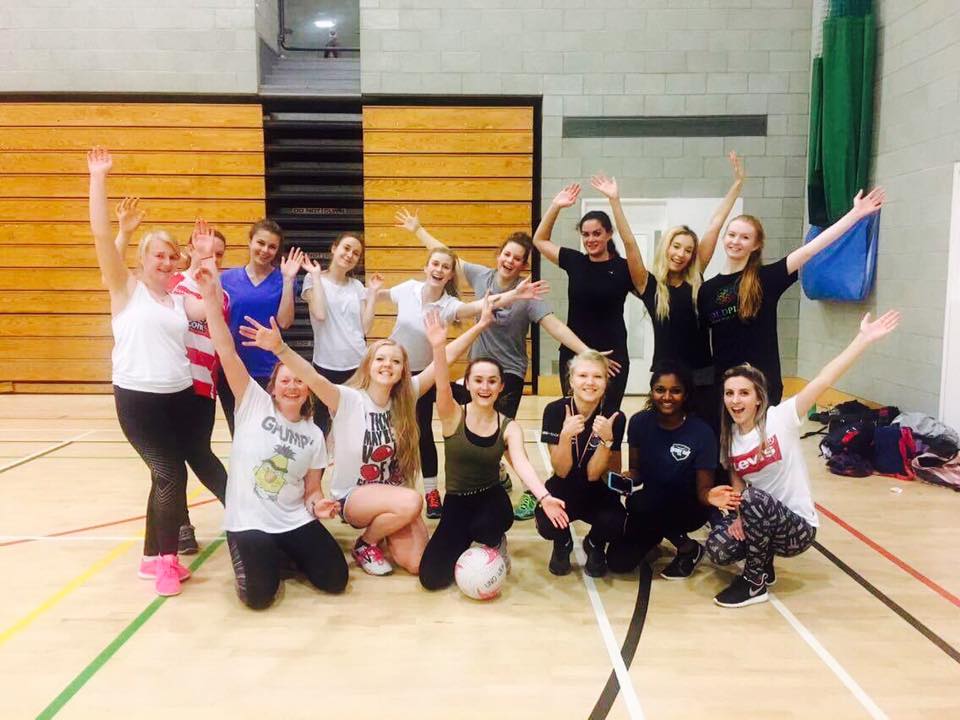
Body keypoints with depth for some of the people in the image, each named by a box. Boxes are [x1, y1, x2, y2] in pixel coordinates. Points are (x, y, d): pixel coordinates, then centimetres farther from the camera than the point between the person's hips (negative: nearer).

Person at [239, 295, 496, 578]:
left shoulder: (406, 397, -5)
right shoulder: (349, 400, -17)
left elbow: (444, 359, -8)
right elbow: (313, 378, -34)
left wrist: (480, 325, -13)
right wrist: (280, 348, -51)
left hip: (394, 495, 4)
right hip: (353, 496, -4)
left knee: (416, 564, -14)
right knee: (411, 503, -33)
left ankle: (385, 533, 19)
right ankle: (365, 543, -3)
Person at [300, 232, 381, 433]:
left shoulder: (357, 286, 11)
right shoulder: (313, 279, 1)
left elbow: (365, 327, 2)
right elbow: (320, 314, -18)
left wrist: (373, 292, 3)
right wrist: (316, 275, -10)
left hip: (358, 365, 3)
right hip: (327, 365, -3)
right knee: (321, 426, 5)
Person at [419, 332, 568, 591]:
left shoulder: (509, 427, -7)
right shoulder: (453, 416, -9)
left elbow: (521, 463, -22)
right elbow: (443, 386, -29)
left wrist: (543, 497, -43)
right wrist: (438, 346, -48)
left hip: (491, 498, -1)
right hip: (456, 502, 1)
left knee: (484, 527, -38)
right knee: (432, 577, -12)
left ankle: (496, 543, 3)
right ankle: (467, 539, 20)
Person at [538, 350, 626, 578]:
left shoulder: (614, 417, -15)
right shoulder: (555, 410, -16)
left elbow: (593, 474, -15)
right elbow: (561, 471, -16)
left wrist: (606, 439, -32)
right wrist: (566, 435, -34)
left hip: (598, 492, 0)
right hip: (564, 489, 0)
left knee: (614, 525, -31)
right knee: (547, 524, -31)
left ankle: (595, 545, 9)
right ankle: (563, 543, 10)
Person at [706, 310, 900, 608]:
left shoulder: (780, 418, -16)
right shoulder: (729, 438, 0)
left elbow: (824, 380, -26)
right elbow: (736, 485, 6)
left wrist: (864, 338, -34)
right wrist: (739, 516, -14)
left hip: (798, 528, -5)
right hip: (759, 520, 5)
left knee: (755, 499, -34)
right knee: (717, 549, -21)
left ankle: (754, 583, -13)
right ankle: (763, 564, 12)